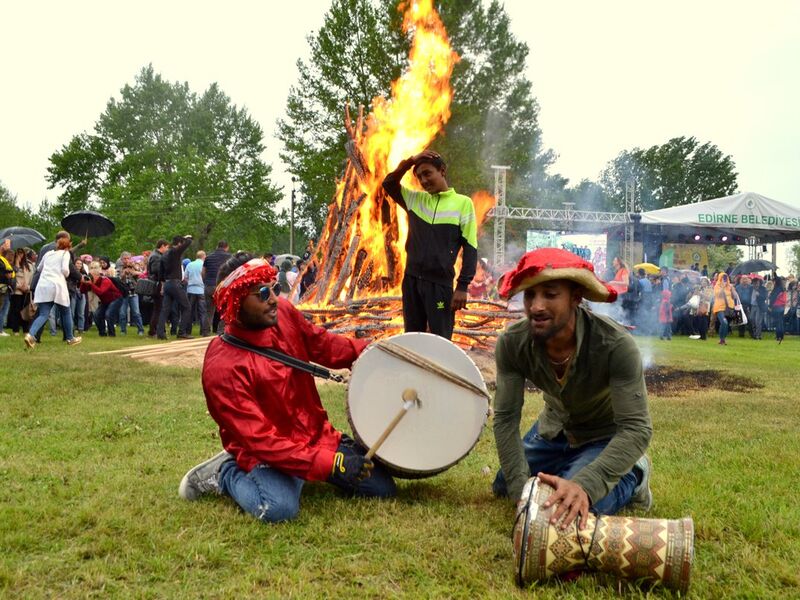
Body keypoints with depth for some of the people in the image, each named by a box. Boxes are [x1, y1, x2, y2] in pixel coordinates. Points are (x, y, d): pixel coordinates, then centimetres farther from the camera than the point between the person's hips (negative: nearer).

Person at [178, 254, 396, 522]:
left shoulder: (284, 313, -7)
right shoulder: (222, 367, -26)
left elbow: (322, 344, 13)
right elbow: (259, 439, -29)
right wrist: (329, 463, -34)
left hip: (318, 435, 7)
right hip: (268, 452, -7)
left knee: (383, 488, 3)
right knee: (279, 509, -35)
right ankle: (225, 473, -3)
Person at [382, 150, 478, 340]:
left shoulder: (463, 203, -1)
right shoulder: (415, 200, 11)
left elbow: (470, 248, -4)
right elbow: (388, 183, 14)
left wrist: (462, 287, -11)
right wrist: (410, 161, 0)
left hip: (440, 284, -5)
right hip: (411, 281, 5)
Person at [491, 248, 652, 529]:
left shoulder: (616, 345, -38)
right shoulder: (511, 343, -26)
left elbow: (636, 428, -39)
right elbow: (506, 418, -20)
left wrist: (585, 485, -52)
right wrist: (521, 489, -31)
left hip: (607, 437, -5)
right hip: (555, 428, 5)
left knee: (571, 511, -24)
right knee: (503, 487, 12)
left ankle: (632, 477, 5)